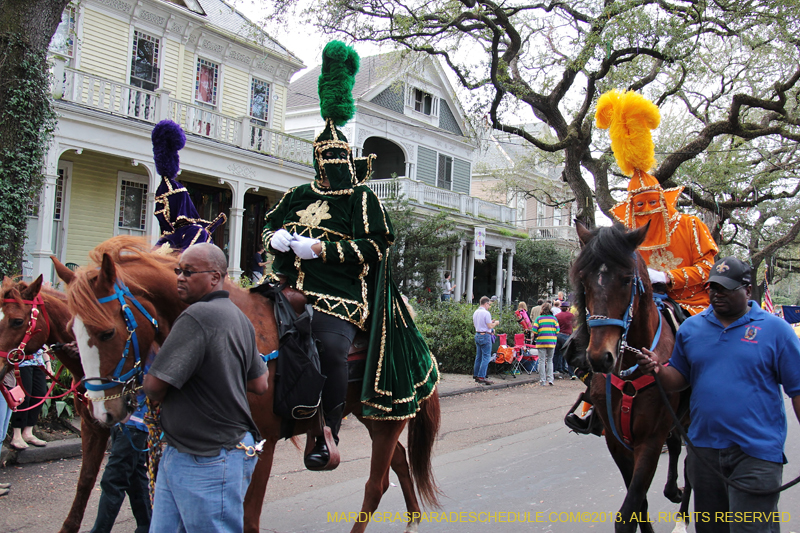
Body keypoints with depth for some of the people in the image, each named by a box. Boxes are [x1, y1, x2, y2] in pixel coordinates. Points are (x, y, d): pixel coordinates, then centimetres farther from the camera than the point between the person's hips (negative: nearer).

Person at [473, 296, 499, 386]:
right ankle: (481, 377, -11)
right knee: (486, 357, -6)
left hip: (477, 335, 9)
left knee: (478, 356, 15)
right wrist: (495, 323, 4)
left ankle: (476, 375, 19)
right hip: (485, 336, -9)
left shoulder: (475, 312, 11)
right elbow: (490, 326, -17)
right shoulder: (486, 313, -15)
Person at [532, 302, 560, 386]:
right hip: (552, 342, 2)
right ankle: (550, 379, 5)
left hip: (541, 342, -2)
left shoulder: (539, 318, -2)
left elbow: (534, 331, -4)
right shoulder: (554, 318, 4)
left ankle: (542, 381, 1)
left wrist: (535, 338, 14)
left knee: (542, 361, 2)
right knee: (550, 360, 13)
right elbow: (557, 331, 4)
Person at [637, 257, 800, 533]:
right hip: (703, 446, 4)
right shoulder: (691, 328, 8)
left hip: (756, 451, -4)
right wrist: (658, 370, -8)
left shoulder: (775, 329, -2)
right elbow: (680, 379, 13)